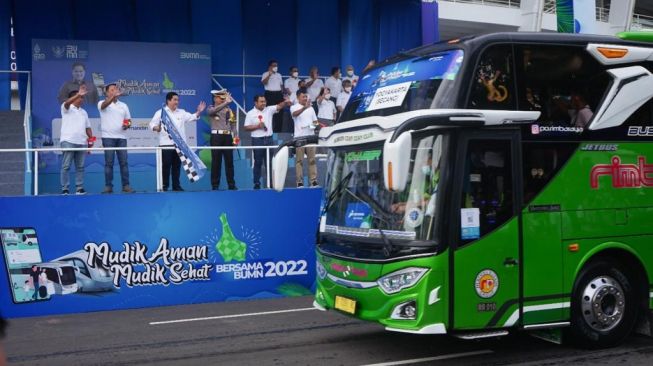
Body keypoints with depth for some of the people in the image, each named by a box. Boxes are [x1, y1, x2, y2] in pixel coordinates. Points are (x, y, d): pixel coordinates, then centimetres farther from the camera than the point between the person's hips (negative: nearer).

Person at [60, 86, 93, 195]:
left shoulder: (84, 112, 23)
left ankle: (79, 188, 7)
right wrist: (78, 94, -32)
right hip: (68, 141, -6)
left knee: (80, 166, 4)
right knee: (66, 166, -5)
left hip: (82, 142, 6)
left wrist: (91, 138, 7)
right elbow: (67, 102, -20)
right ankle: (64, 189, -4)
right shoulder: (67, 108, 4)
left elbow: (87, 127, 21)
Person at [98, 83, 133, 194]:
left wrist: (128, 125, -7)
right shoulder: (102, 104, 2)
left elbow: (129, 120, 17)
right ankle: (108, 186, 1)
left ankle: (126, 185, 3)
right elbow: (105, 104, -23)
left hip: (121, 137, 3)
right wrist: (113, 96, -42)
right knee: (109, 163, -3)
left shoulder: (123, 105, 16)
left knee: (123, 162, 0)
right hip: (108, 137, -3)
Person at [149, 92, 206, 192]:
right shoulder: (161, 112, 3)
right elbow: (152, 124, 0)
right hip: (166, 144, -4)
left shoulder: (181, 112, 14)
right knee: (166, 165, -3)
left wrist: (199, 112, -8)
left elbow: (192, 117, 9)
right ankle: (164, 185, 5)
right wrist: (156, 128, -21)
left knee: (177, 165, 7)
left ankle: (176, 185, 14)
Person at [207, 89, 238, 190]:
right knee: (216, 161, -1)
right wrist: (226, 103, -30)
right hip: (216, 136, -3)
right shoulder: (211, 109, 3)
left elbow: (233, 124, 11)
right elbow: (214, 111, -23)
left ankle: (231, 184, 10)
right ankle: (215, 185, 3)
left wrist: (235, 137, 0)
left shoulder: (229, 110, 12)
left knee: (229, 161, 5)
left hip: (227, 136, 3)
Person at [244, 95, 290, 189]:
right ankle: (257, 183, 11)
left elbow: (279, 106, -8)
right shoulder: (251, 113, -2)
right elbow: (246, 127, -3)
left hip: (268, 139, 3)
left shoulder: (269, 110, 6)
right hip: (257, 140, -3)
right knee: (258, 162, 3)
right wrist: (257, 126, -15)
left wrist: (285, 102, -27)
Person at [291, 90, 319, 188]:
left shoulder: (311, 108, 16)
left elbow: (315, 120, 21)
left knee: (312, 159, 2)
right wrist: (304, 107, -41)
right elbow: (295, 114, -24)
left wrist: (314, 124, -4)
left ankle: (313, 180, 3)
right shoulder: (294, 107, -1)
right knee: (299, 160, -3)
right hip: (299, 137, -4)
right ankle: (299, 182, -2)